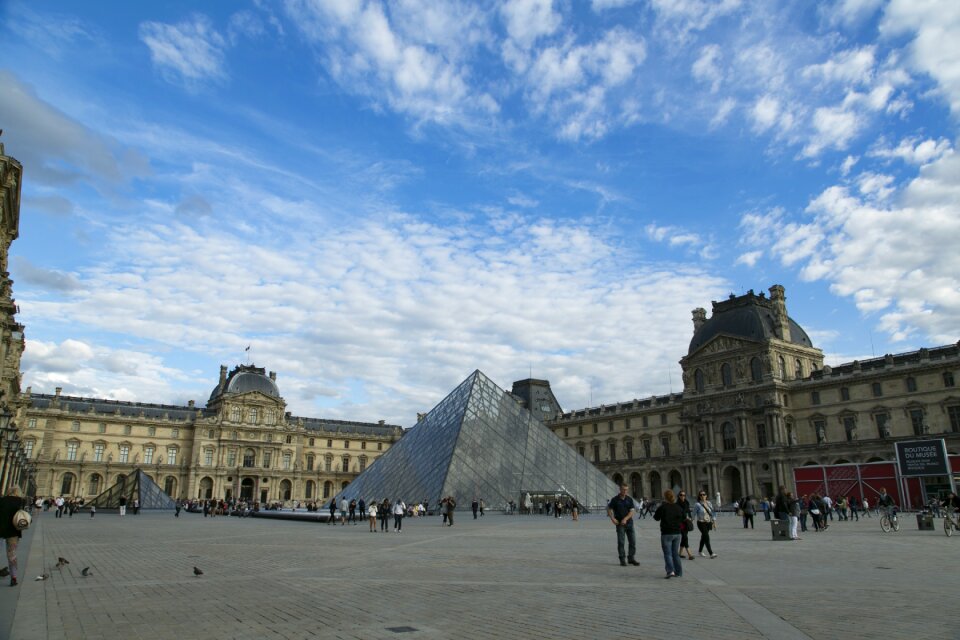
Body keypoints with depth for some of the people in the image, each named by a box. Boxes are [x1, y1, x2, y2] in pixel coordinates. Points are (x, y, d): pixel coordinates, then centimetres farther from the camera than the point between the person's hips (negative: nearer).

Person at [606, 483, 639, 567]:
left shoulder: (629, 499, 3)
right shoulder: (615, 499, -3)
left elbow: (632, 511, -2)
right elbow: (609, 509, 3)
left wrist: (625, 519, -15)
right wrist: (612, 518, -12)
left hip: (629, 522, 3)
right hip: (620, 524, -3)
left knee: (632, 541, 4)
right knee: (621, 542, -2)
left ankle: (631, 558, 17)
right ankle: (622, 560, 7)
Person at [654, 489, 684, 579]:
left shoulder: (662, 507, -12)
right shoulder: (678, 507, 2)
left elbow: (656, 518, 0)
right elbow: (683, 519, 12)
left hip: (666, 533, -5)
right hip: (677, 533, 5)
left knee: (667, 554, -1)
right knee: (676, 553, 14)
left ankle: (670, 571, -15)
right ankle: (678, 572, 14)